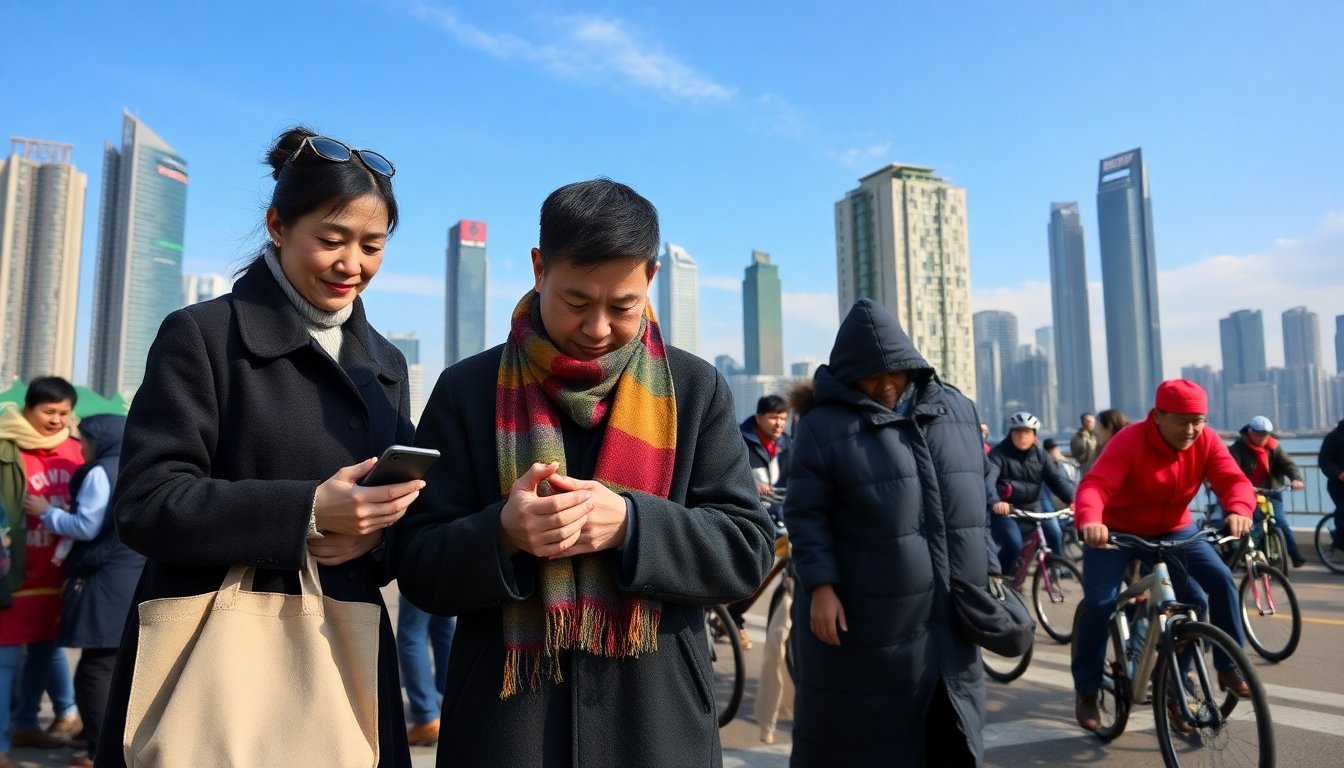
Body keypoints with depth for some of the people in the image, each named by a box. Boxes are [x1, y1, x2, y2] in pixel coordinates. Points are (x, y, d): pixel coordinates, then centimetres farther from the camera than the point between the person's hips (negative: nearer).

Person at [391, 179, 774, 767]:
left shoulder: (696, 388, 0)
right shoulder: (468, 389, -2)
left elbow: (747, 550, -4)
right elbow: (418, 567, -2)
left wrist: (631, 525, -20)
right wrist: (502, 534, -23)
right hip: (504, 719, 0)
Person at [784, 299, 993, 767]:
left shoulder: (957, 410, 9)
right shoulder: (825, 426, -5)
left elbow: (977, 495, 14)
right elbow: (804, 513, -8)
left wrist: (989, 572, 11)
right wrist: (820, 587, -16)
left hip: (946, 613, 5)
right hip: (862, 614, -4)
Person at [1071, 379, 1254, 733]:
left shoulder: (1206, 442, -12)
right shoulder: (1130, 441, -26)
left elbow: (1234, 480, -22)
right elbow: (1095, 484, -39)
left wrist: (1239, 510, -46)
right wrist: (1089, 520, -60)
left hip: (1173, 530, 4)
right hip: (1117, 531, -4)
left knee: (1220, 579, -17)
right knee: (1099, 603, -15)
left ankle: (1229, 668, 2)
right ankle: (1086, 691, 2)